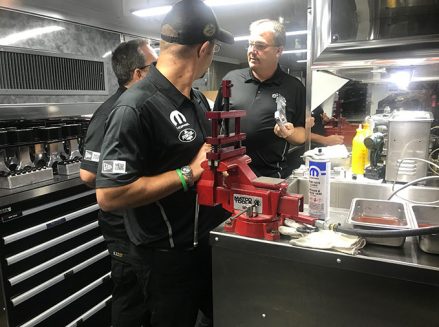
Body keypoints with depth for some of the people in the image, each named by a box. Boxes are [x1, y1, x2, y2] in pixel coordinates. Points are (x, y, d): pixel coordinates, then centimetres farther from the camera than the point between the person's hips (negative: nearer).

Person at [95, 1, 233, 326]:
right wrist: (189, 174, -24)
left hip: (213, 241, 8)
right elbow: (110, 195, -27)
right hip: (169, 256, -8)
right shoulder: (137, 107, -23)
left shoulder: (198, 99, 5)